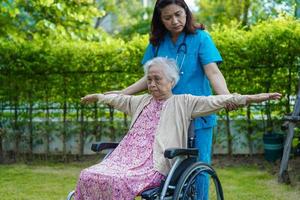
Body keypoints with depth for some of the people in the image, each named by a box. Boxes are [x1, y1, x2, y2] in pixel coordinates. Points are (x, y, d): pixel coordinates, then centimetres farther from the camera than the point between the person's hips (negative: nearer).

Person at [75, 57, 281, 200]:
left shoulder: (183, 102, 6)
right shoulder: (143, 101, 23)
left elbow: (216, 101, -5)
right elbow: (119, 99, 41)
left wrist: (251, 98, -16)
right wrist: (98, 97, 55)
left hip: (155, 166, -6)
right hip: (128, 158, 6)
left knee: (117, 182, -33)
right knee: (88, 176, -17)